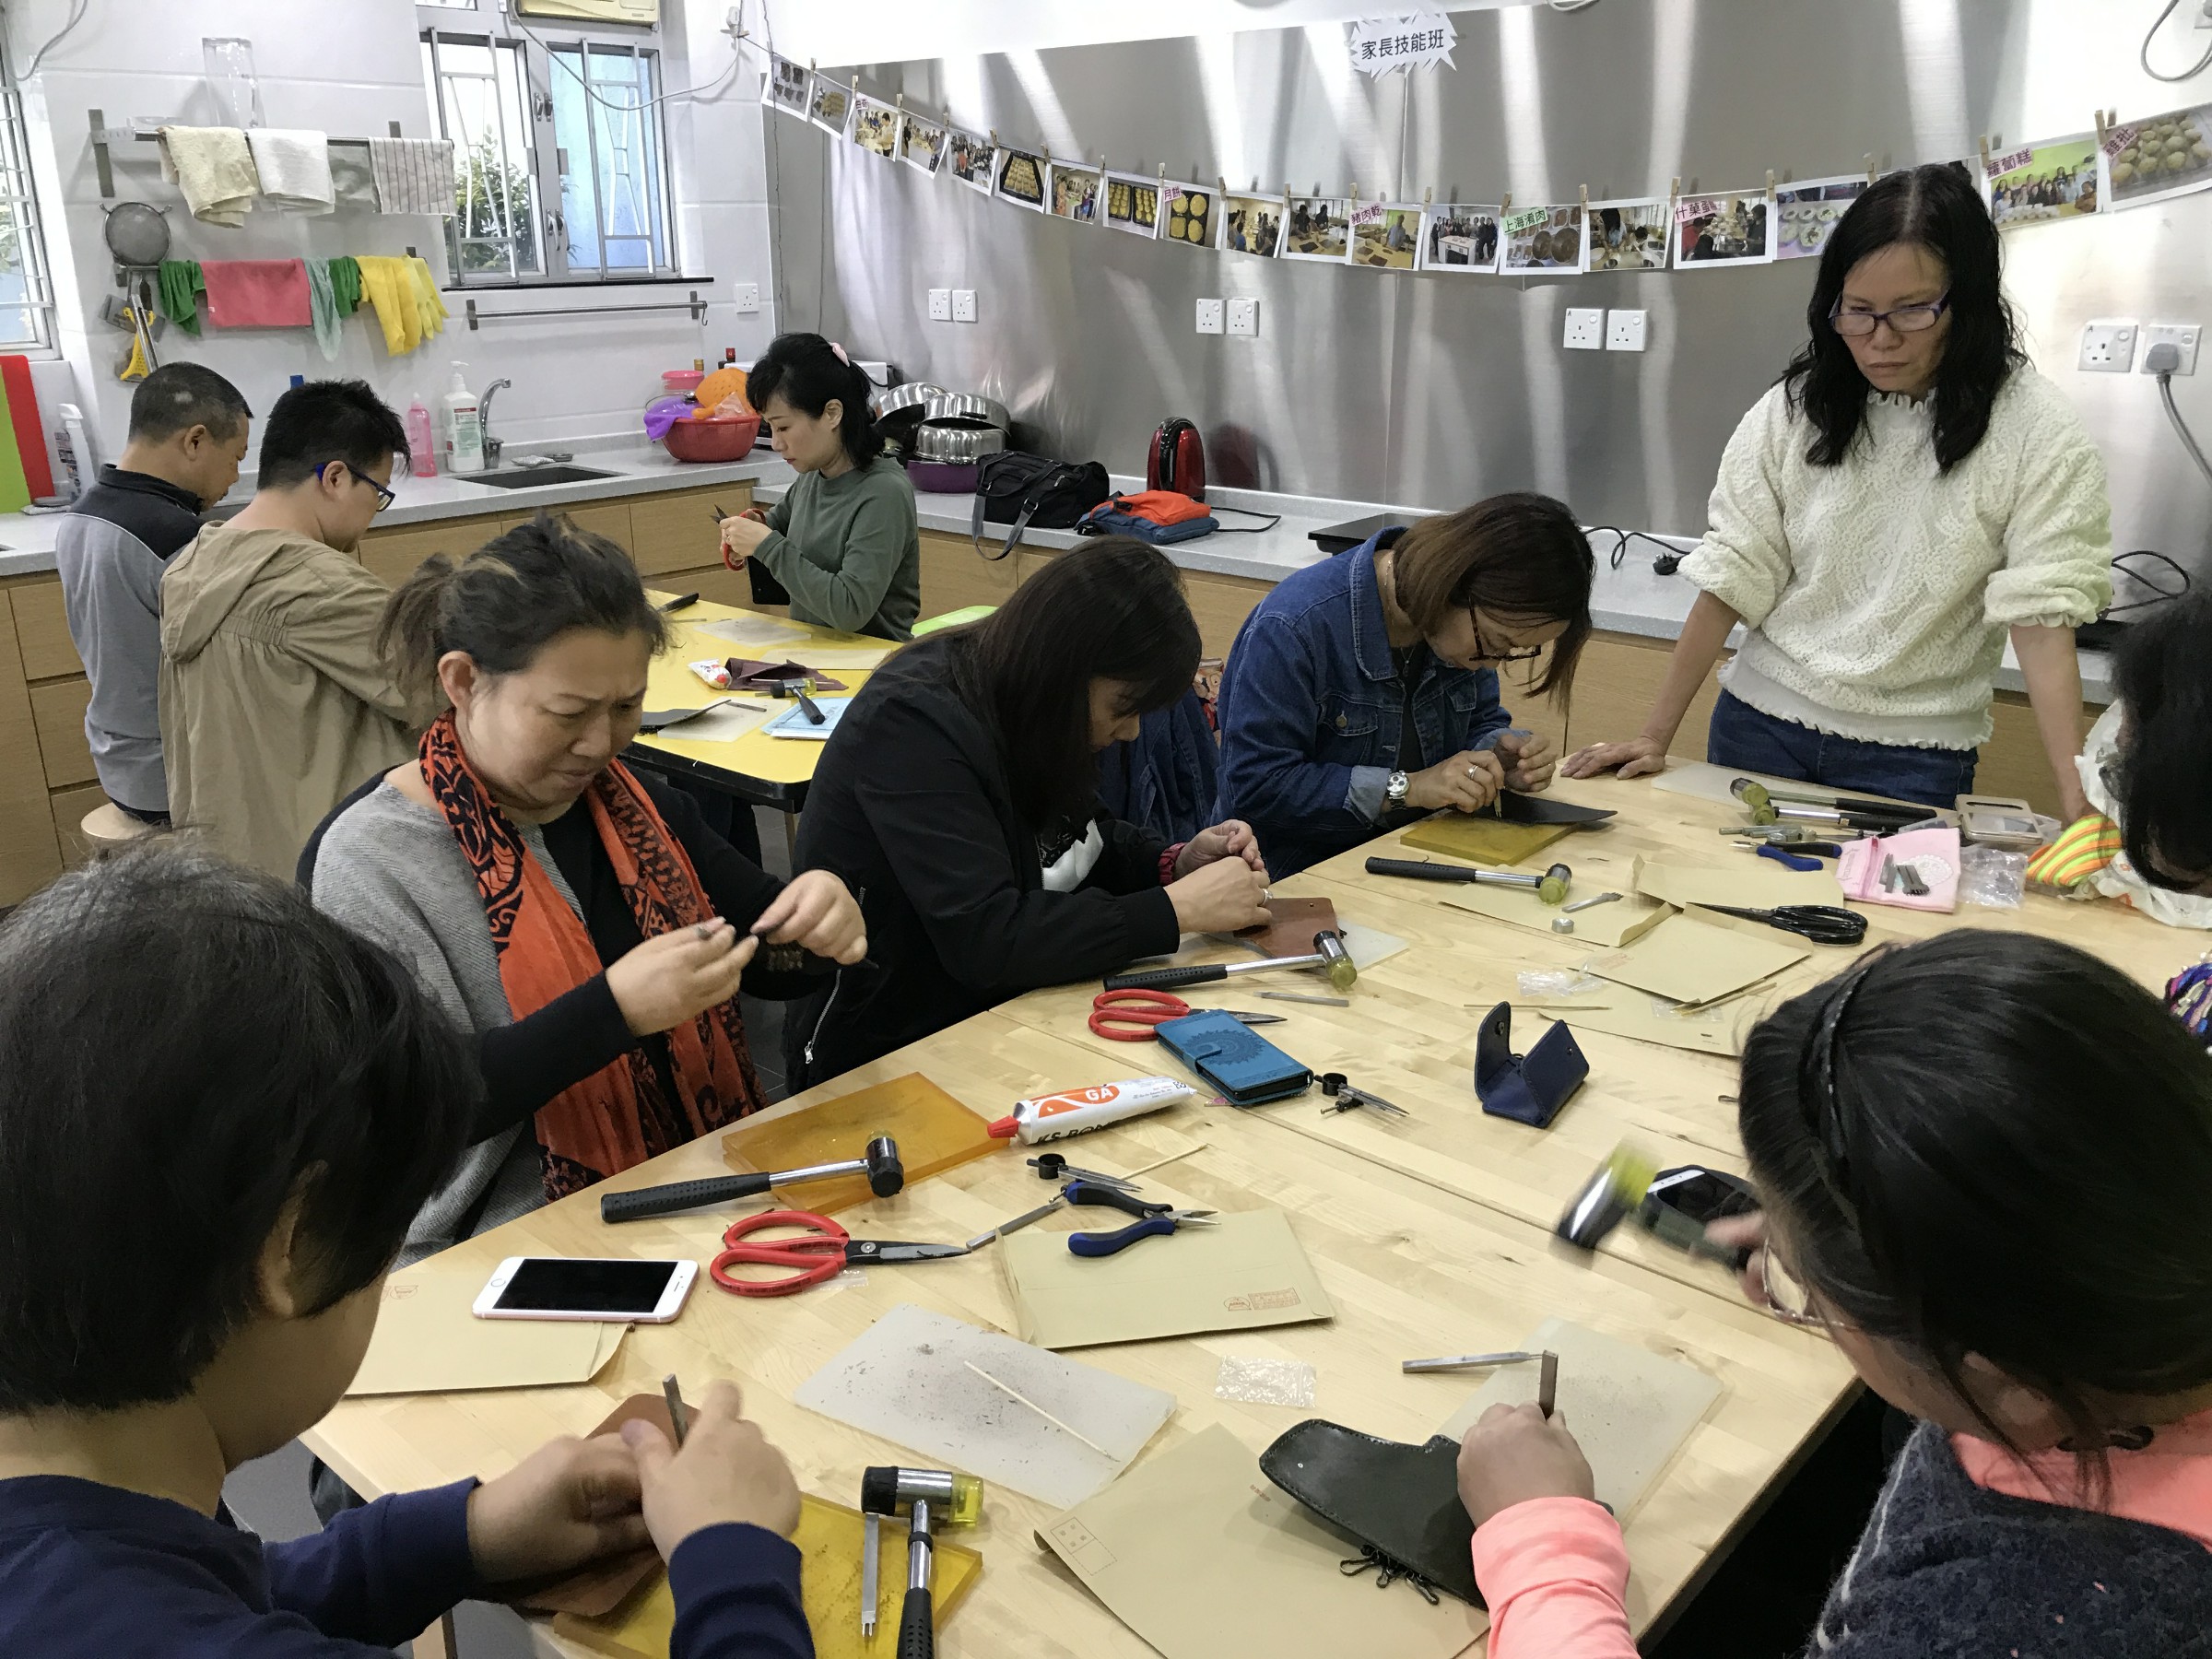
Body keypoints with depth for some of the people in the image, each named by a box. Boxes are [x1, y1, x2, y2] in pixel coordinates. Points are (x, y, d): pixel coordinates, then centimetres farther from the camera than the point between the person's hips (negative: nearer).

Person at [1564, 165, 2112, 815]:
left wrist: (2078, 807, -22)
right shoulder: (1795, 408, -3)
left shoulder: (2033, 429, -9)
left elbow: (2040, 616, -14)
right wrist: (1655, 735, -8)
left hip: (1913, 758, -2)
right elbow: (1731, 577, -4)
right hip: (1760, 723, 2)